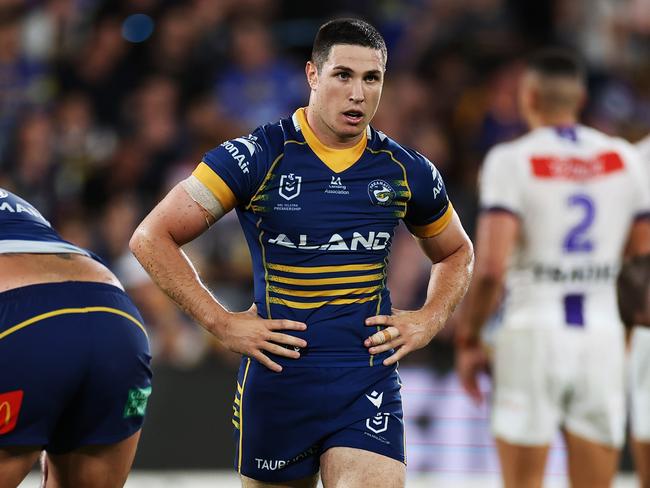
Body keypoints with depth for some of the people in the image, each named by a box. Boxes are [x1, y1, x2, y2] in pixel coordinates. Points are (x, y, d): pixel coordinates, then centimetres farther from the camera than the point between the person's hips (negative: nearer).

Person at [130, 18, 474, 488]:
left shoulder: (407, 172, 4)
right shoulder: (258, 157, -6)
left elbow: (457, 254, 24)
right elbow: (152, 238, -6)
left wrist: (429, 321, 7)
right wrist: (222, 323, -9)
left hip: (369, 383, 1)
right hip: (278, 383, -1)